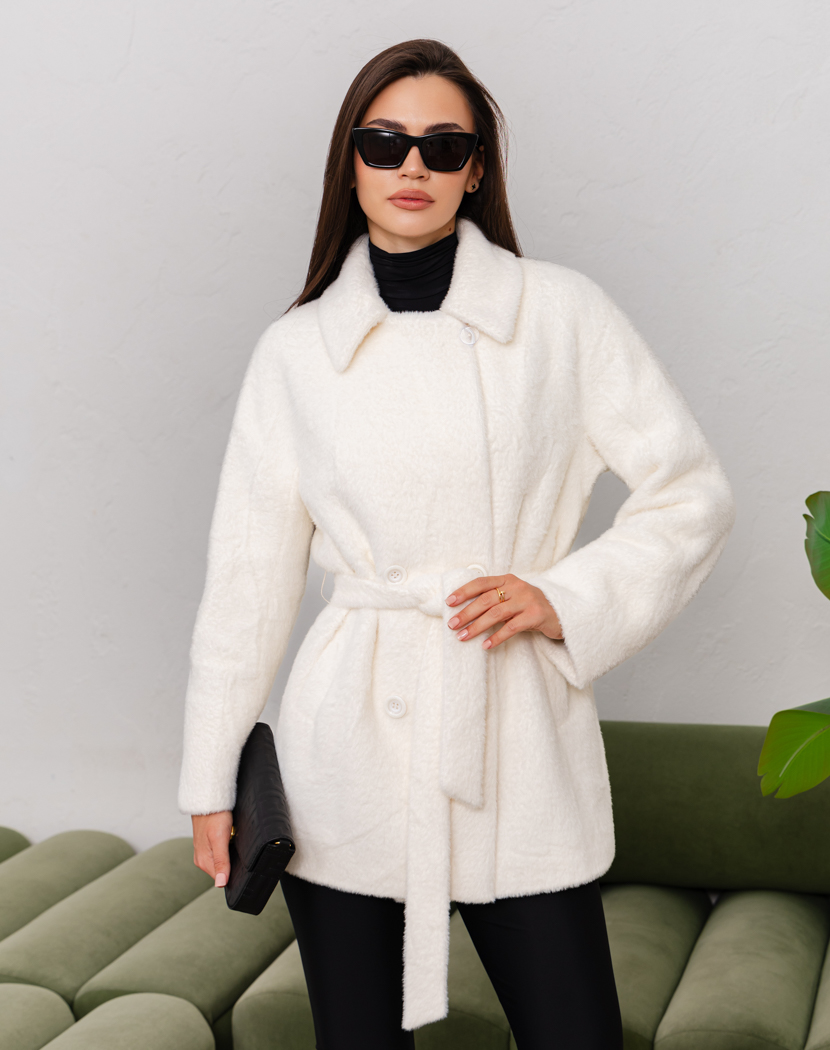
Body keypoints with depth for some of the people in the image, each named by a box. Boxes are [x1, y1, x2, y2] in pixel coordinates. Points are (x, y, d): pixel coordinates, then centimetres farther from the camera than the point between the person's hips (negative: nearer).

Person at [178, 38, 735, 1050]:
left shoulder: (559, 312, 1)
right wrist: (212, 782, 8)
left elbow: (691, 493, 5)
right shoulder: (296, 349, 4)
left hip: (517, 739, -1)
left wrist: (566, 597, -10)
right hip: (349, 745, 1)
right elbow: (249, 573, 7)